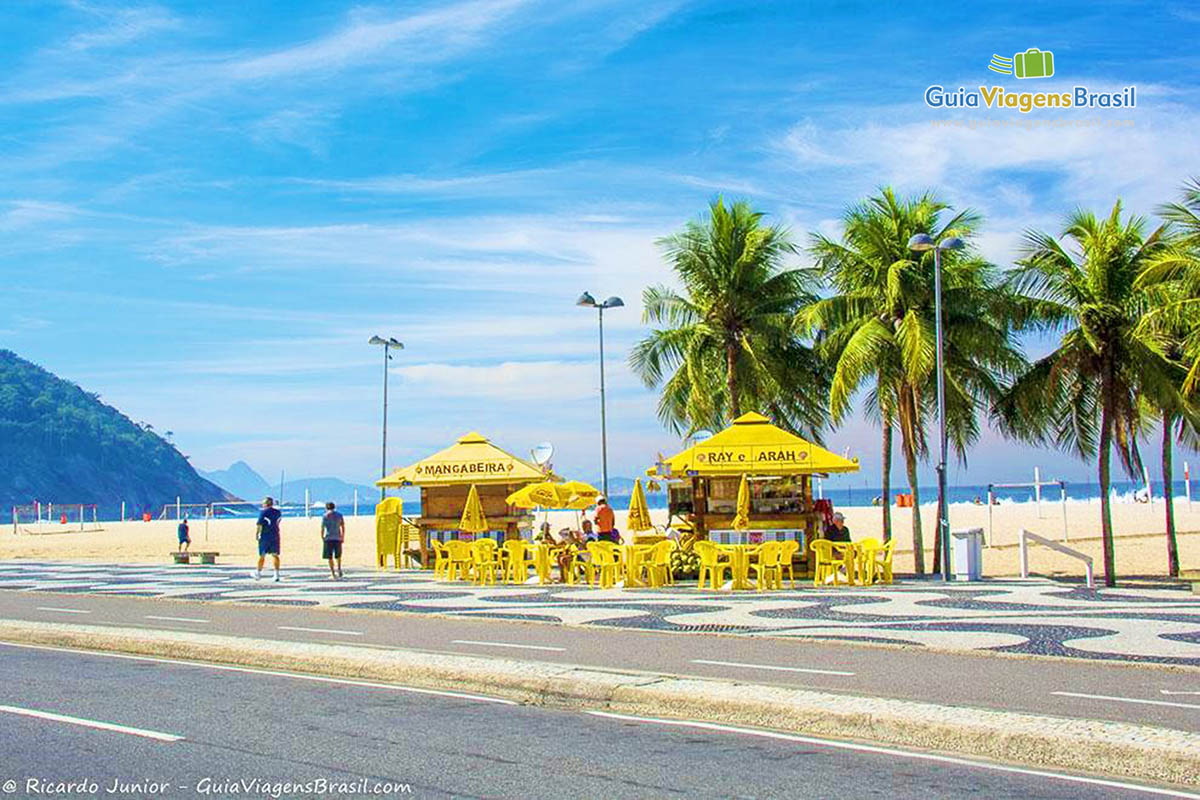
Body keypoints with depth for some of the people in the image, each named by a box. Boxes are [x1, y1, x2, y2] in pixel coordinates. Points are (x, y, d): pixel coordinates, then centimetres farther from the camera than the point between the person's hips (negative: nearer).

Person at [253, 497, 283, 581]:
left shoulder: (263, 512, -8)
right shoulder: (278, 512, 7)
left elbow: (260, 525, -10)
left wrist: (257, 534, -2)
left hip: (265, 536, -4)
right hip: (275, 536, 4)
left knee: (262, 555, 6)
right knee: (275, 555, 6)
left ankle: (258, 573, 17)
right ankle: (276, 574, -1)